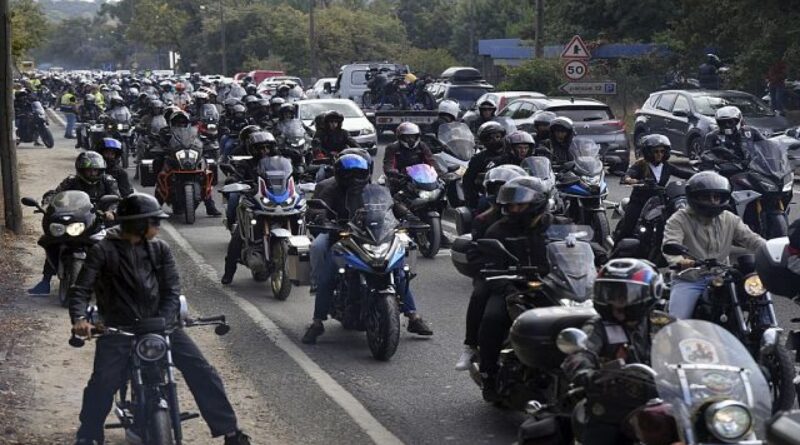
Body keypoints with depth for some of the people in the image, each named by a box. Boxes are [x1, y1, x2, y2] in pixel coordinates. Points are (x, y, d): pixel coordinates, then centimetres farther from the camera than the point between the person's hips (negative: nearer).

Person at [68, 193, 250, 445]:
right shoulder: (103, 251, -1)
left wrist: (162, 321, -18)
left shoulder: (159, 249, 8)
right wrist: (79, 318, -27)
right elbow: (81, 289, -6)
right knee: (102, 384, -21)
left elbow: (172, 289, 1)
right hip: (119, 329, -3)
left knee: (201, 371, -6)